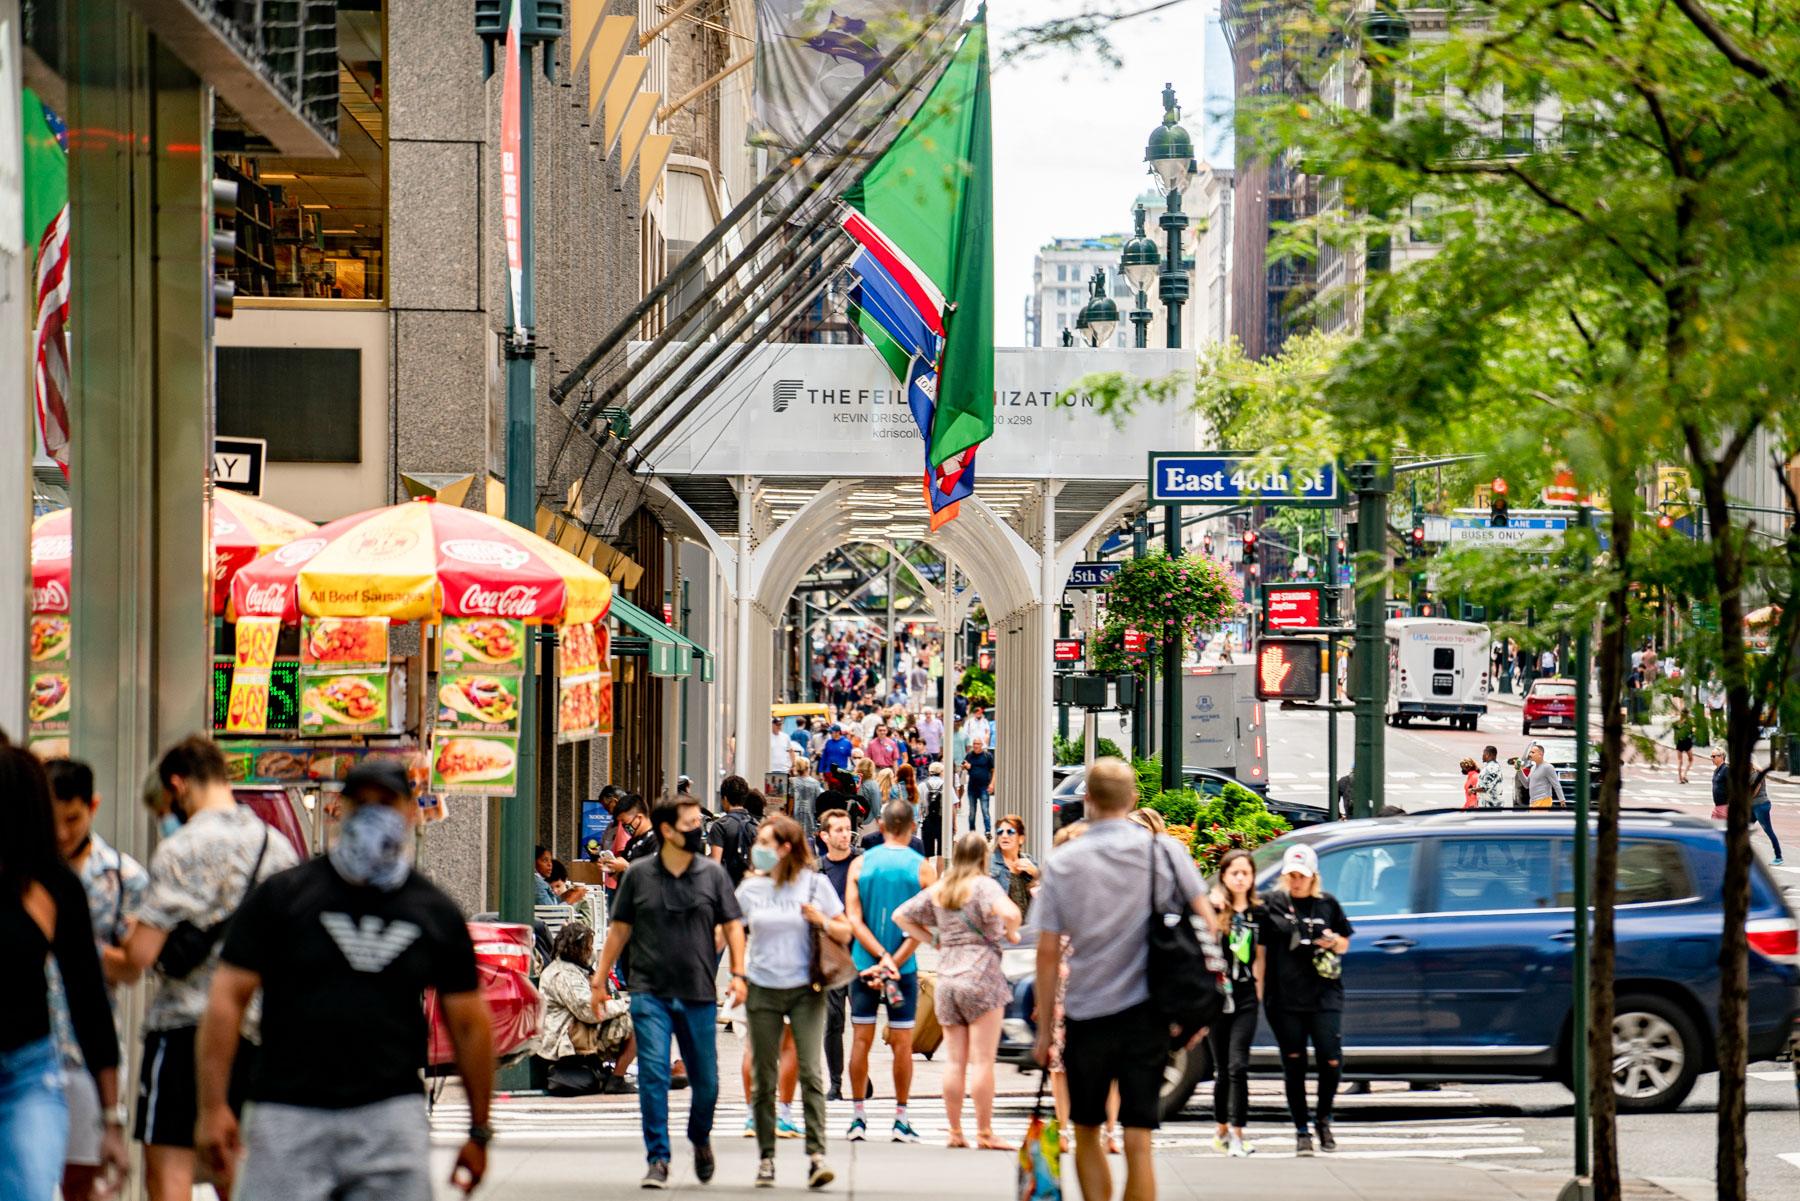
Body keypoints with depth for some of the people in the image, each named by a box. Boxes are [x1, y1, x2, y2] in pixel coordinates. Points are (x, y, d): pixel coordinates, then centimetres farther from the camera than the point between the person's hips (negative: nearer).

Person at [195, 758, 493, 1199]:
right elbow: (227, 998, 1)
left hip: (391, 1116, 1)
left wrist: (479, 1133, 16)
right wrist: (213, 1108, -6)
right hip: (288, 1112, -1)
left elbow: (469, 1025, 15)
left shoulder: (436, 913, 9)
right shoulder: (281, 895, 3)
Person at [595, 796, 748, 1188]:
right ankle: (658, 1160, -3)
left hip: (699, 994, 1)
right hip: (650, 991, -1)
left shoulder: (713, 874, 4)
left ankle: (700, 1138, 34)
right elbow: (619, 929, 10)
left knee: (706, 1082, 5)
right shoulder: (638, 875, 3)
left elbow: (732, 924, 7)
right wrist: (600, 978, 10)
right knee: (653, 1075, -10)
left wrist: (738, 973, -5)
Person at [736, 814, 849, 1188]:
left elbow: (845, 933, 5)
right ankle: (766, 1158, 11)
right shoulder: (750, 889, 7)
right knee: (763, 1077, 3)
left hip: (805, 989, -2)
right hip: (763, 989, 2)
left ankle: (817, 1155, -13)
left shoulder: (815, 883, 1)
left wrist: (822, 922, -14)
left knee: (810, 1071, -12)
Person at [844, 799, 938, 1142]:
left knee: (861, 1040, 7)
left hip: (864, 963, 1)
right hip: (904, 969, -1)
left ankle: (858, 1117, 9)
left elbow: (853, 919, -6)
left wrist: (882, 957, -10)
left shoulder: (860, 865, 0)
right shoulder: (923, 869, -4)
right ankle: (901, 1120, 8)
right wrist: (894, 962, -10)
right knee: (902, 1043, 5)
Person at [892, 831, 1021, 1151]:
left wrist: (930, 939, 15)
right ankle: (985, 1133, -2)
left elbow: (900, 916, 19)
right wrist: (1011, 934, -4)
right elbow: (1009, 913, -24)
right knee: (982, 1060, -3)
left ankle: (954, 1131, 12)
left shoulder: (937, 890, 12)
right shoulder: (983, 885, -7)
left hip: (946, 979, 6)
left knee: (955, 1061, 9)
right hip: (981, 976, -6)